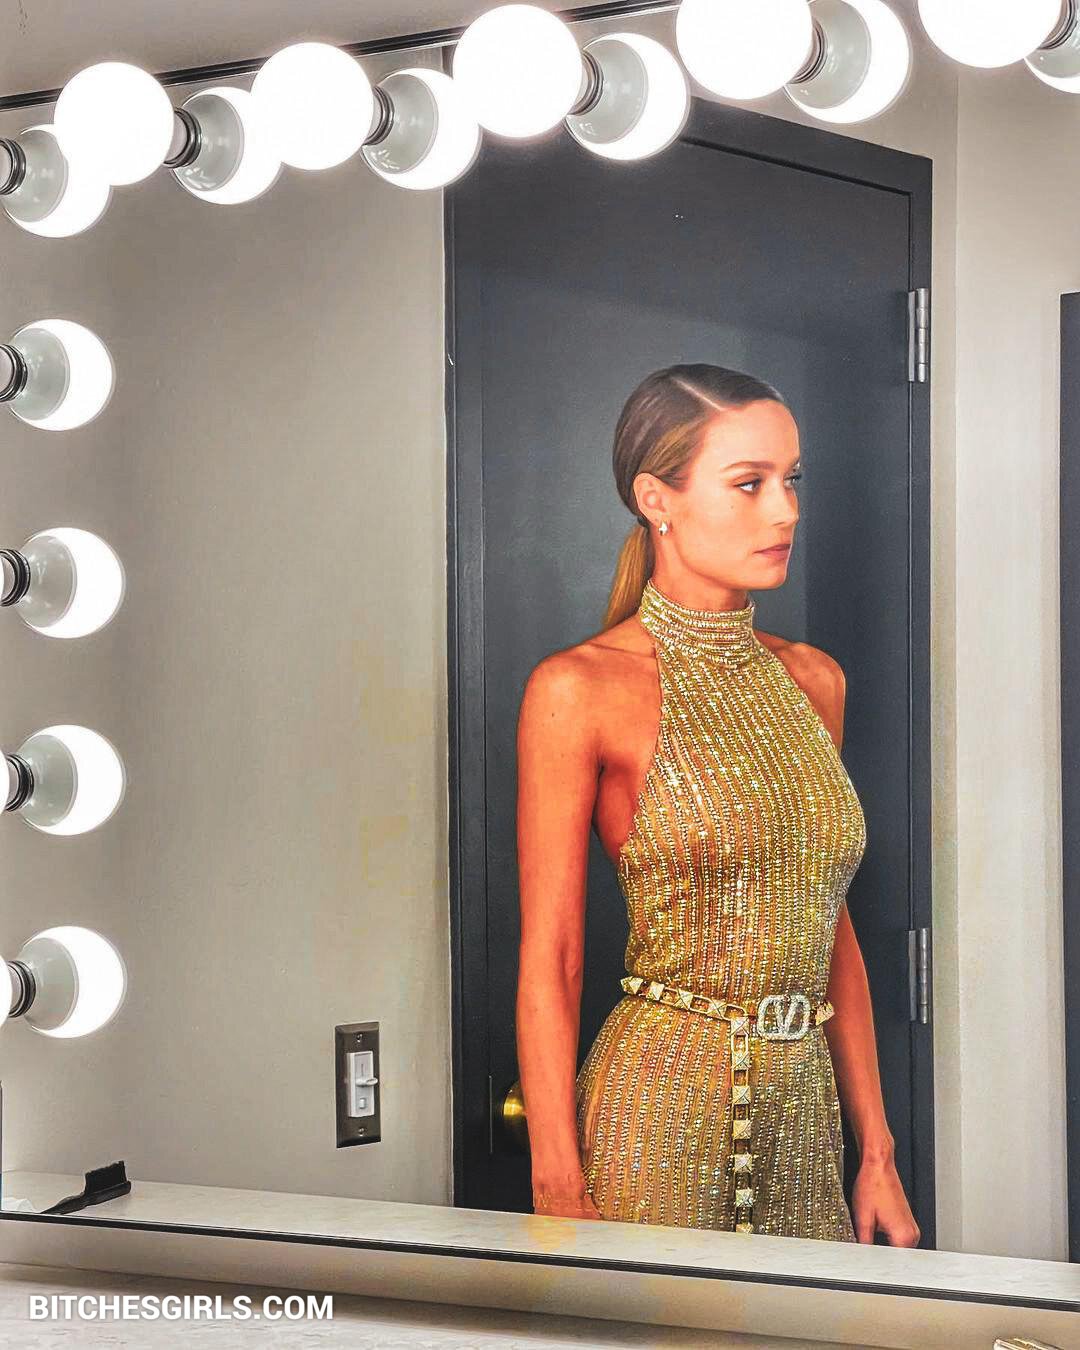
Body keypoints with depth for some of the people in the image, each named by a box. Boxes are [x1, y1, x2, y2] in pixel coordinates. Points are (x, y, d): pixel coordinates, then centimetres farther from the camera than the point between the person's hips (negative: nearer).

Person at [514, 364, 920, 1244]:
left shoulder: (813, 679, 9)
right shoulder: (581, 690, -9)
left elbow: (834, 931, 12)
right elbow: (549, 964, -9)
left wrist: (877, 1153, 10)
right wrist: (559, 1198, -12)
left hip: (804, 1110, 6)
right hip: (659, 1113, -5)